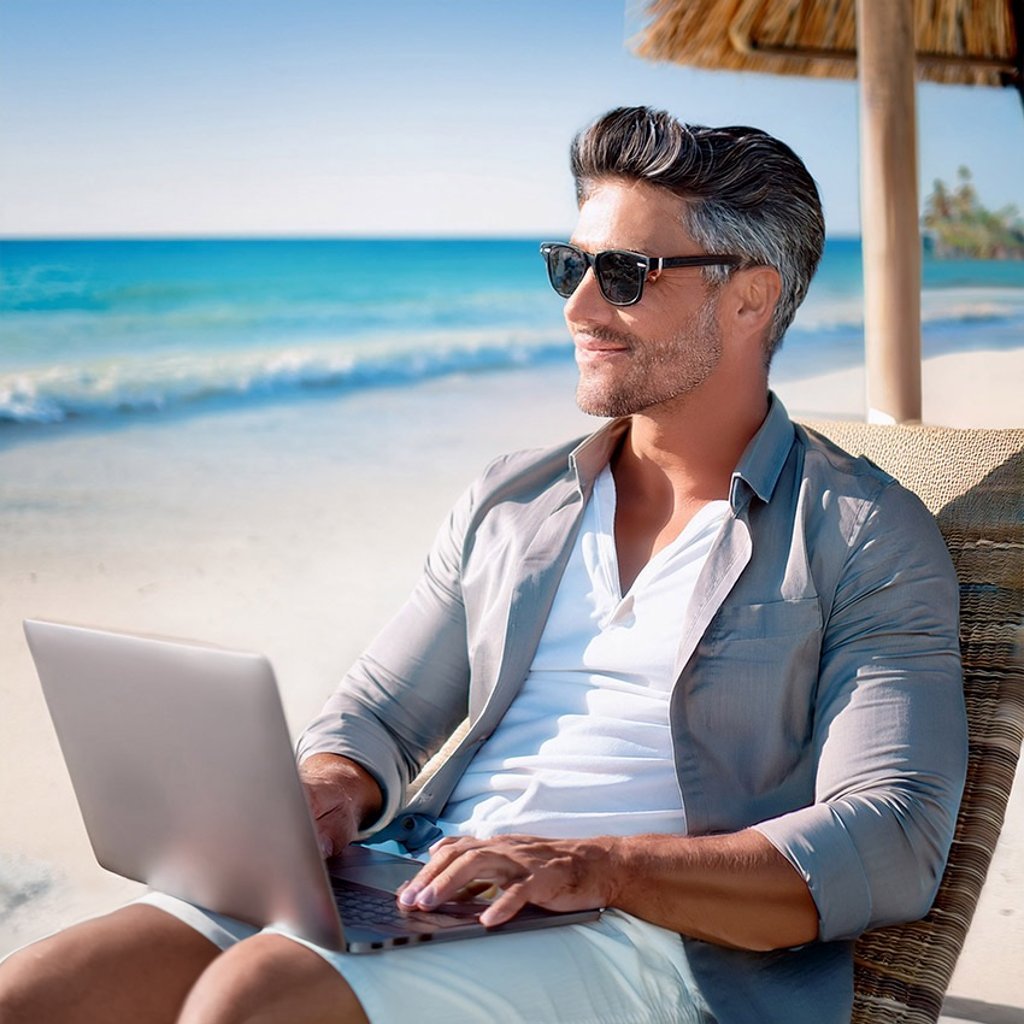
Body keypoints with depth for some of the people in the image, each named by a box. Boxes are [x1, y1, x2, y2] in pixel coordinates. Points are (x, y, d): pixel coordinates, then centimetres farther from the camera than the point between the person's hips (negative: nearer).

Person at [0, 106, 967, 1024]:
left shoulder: (870, 541, 2)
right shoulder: (508, 500, 19)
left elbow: (891, 846, -10)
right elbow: (372, 716, 21)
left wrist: (600, 866, -23)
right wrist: (325, 794, -5)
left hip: (651, 937, -5)